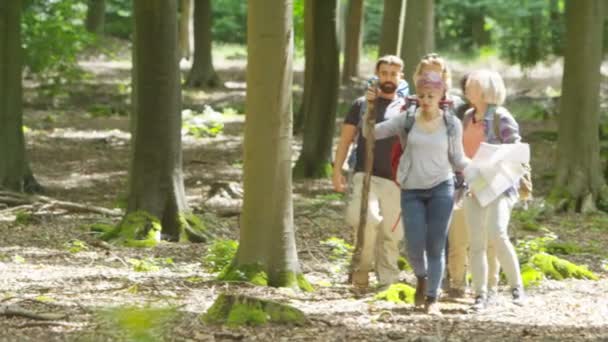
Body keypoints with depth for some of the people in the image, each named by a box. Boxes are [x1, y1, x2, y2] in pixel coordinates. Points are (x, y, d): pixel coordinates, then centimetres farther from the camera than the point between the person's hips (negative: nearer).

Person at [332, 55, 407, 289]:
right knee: (367, 220, -25)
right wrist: (337, 171, 2)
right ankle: (362, 268, -7)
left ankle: (387, 282, 8)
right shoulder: (362, 105, 10)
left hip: (394, 181, 1)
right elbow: (345, 140, 11)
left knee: (390, 234, 0)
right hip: (365, 176, -1)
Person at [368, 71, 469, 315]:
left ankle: (432, 299, 6)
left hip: (441, 188, -1)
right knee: (415, 246, -5)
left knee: (436, 246, -3)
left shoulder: (452, 124, 1)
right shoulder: (407, 120, 1)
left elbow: (458, 160, 7)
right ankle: (421, 278, 27)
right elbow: (372, 133, 5)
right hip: (412, 190, 1)